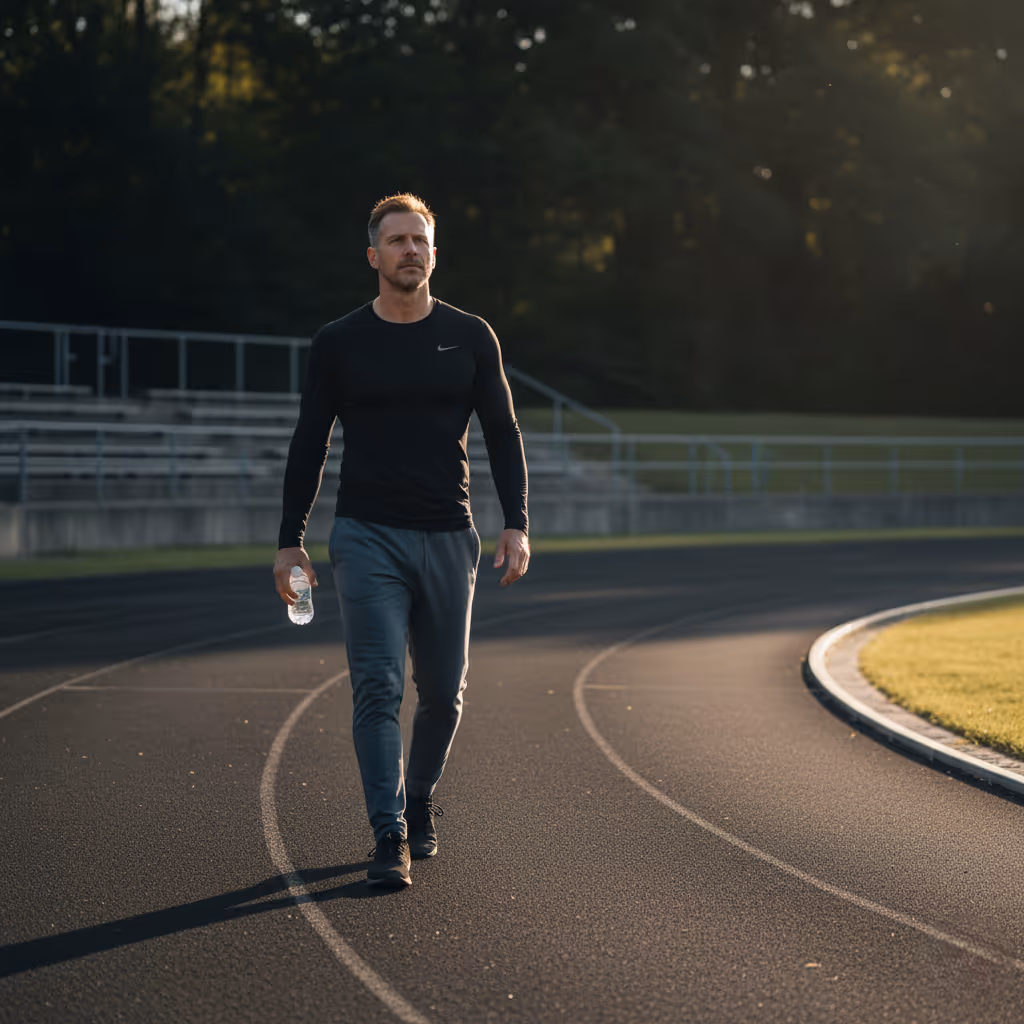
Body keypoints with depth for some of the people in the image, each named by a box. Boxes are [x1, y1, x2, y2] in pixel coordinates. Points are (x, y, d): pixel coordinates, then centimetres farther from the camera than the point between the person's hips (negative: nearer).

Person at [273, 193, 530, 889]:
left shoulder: (470, 337, 5)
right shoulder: (340, 344, 3)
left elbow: (502, 434, 7)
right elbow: (310, 445, 7)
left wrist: (517, 526, -3)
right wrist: (291, 540, 3)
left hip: (449, 541, 2)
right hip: (368, 538, -1)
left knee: (443, 692, 8)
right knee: (378, 687, -10)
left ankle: (421, 802, 32)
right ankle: (390, 837, -10)